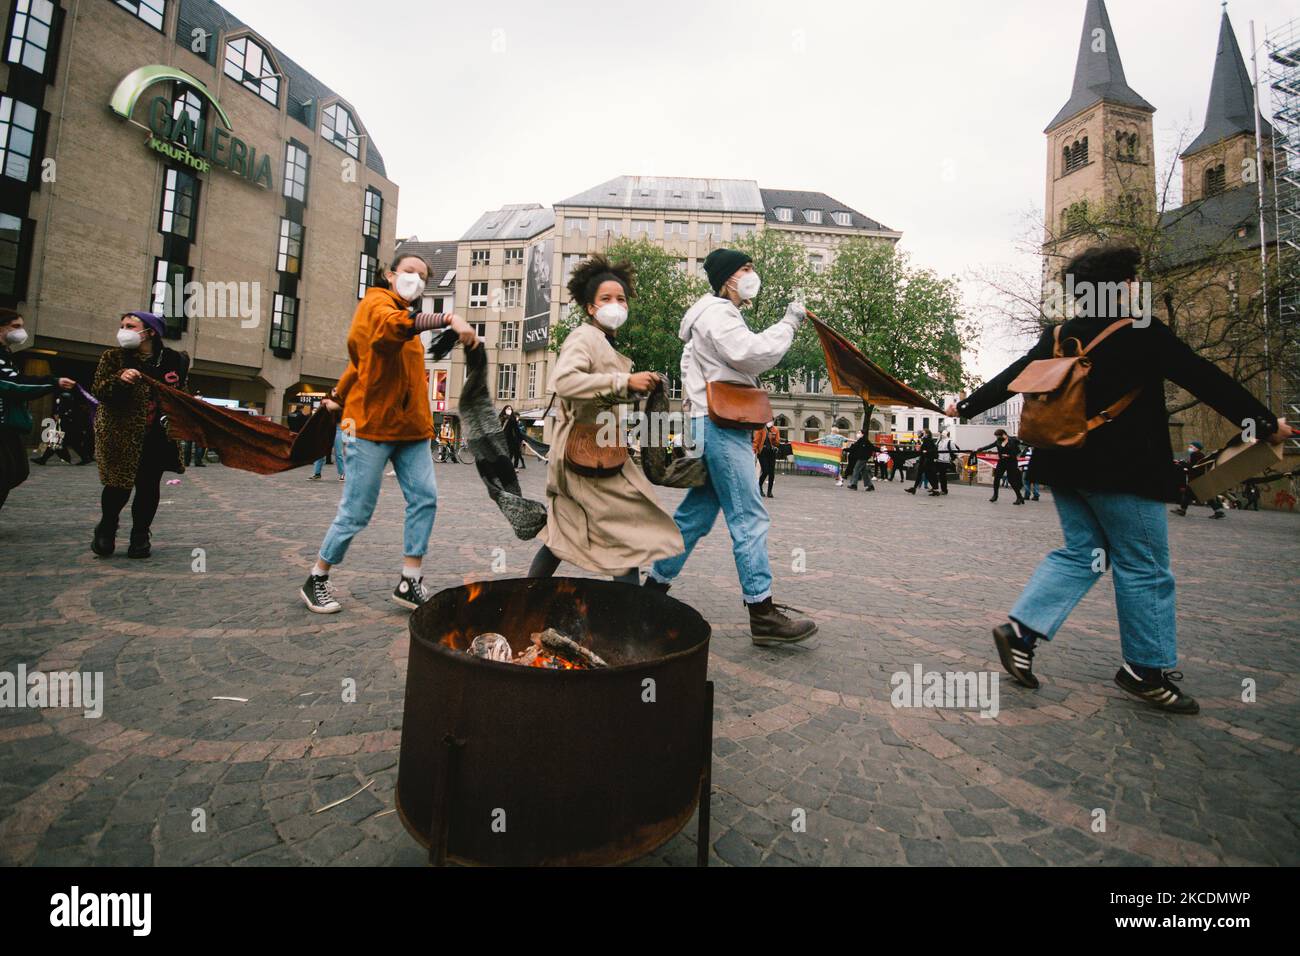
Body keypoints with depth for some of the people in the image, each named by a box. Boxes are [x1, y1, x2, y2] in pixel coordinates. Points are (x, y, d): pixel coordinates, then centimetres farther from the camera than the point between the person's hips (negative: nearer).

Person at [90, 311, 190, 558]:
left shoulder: (174, 360, 3)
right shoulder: (113, 357, 0)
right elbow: (98, 392, -5)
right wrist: (119, 380, -24)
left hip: (157, 436, 1)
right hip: (120, 434, -1)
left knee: (149, 486, 6)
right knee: (119, 486, -1)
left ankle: (140, 536, 21)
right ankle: (106, 528, 25)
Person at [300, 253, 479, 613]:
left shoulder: (401, 313, 22)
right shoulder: (376, 303, -5)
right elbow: (394, 325, -32)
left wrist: (339, 398, 31)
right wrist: (449, 319, -41)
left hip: (411, 426, 8)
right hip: (373, 424, -8)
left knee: (425, 497, -5)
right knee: (356, 510, -1)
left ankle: (409, 583, 2)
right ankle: (316, 581, 19)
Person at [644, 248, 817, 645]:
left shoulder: (719, 314, 28)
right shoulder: (716, 312, -6)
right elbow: (753, 354, -18)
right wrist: (789, 323, -6)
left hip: (720, 423, 11)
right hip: (720, 423, -11)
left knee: (696, 513, 11)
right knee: (750, 518, -11)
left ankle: (656, 584, 19)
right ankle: (762, 613, -7)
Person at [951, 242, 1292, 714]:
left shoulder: (1059, 336, 7)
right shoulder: (1142, 333, -8)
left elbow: (1012, 377, 12)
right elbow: (1205, 379, -6)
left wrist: (967, 407, 24)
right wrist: (1266, 423, 3)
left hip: (1065, 464, 6)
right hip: (1122, 468, -6)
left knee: (1082, 552, 15)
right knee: (1144, 567, 6)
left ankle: (1022, 629, 5)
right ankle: (1147, 670, 17)